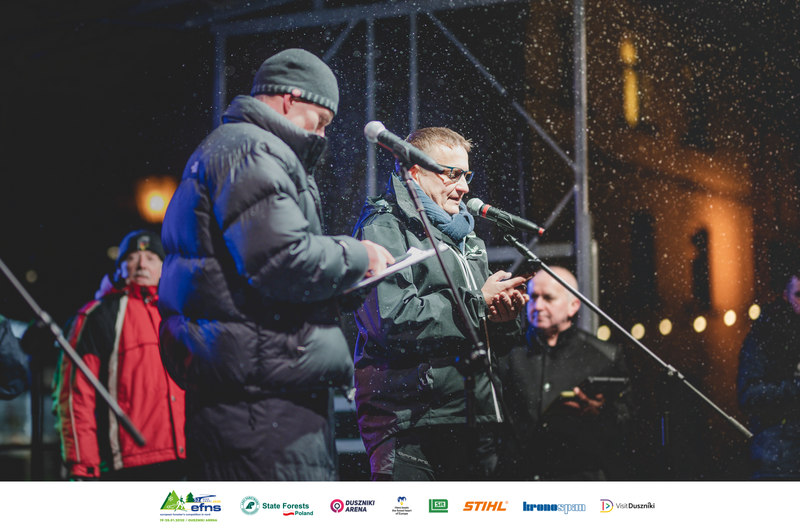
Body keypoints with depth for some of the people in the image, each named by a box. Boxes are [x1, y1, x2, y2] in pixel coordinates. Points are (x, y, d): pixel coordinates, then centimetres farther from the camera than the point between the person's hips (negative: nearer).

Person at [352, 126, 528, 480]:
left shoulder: (467, 237, 23)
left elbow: (494, 342, 26)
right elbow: (395, 321, -20)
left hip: (473, 424, 8)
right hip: (410, 422, -8)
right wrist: (478, 303, -11)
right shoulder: (384, 228, -4)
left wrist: (506, 318, 1)